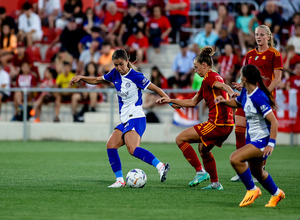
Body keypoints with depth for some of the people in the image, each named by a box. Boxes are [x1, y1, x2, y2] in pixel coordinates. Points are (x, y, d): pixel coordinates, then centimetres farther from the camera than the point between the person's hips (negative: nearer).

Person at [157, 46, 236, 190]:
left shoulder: (209, 77, -9)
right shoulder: (212, 78, 21)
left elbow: (224, 86, -31)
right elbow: (192, 102, 27)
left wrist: (231, 94, -53)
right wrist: (171, 101, 28)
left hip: (216, 124, -10)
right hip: (227, 124, 10)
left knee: (180, 139, -3)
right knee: (203, 149, 30)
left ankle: (200, 172, -4)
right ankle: (215, 183, 32)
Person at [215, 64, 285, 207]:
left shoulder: (258, 98, -25)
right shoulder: (245, 92, 2)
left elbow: (274, 121, -26)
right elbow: (237, 103, 27)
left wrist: (271, 143, -31)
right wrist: (224, 101, 6)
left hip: (262, 140, -10)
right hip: (252, 139, 10)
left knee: (235, 159, -25)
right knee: (256, 171, 23)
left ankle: (252, 190, -7)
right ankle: (276, 194, 47)